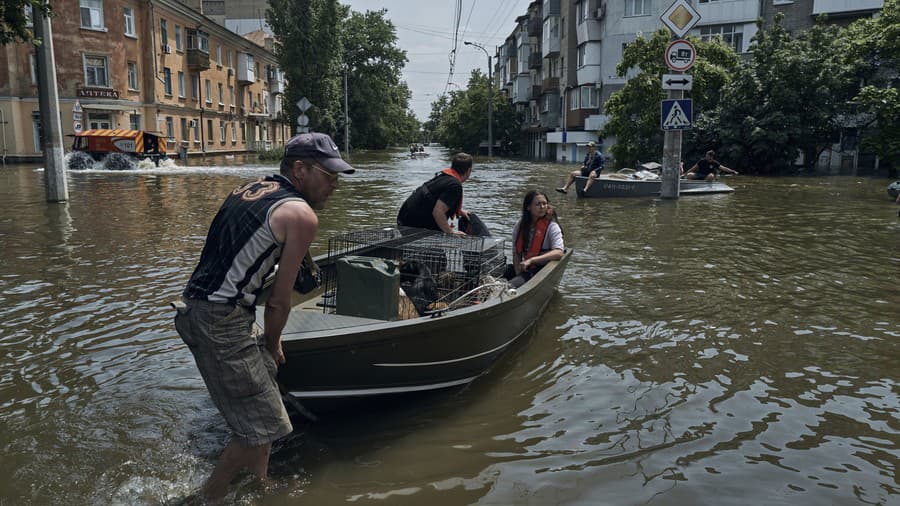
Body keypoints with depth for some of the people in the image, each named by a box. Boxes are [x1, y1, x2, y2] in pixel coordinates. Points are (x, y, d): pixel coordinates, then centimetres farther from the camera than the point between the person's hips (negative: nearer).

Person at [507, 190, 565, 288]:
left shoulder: (551, 226, -6)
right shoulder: (519, 225, 9)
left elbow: (559, 252, -21)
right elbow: (516, 253, 11)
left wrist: (531, 260, -26)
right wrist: (518, 274, -6)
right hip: (525, 270, 5)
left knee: (509, 286, -29)